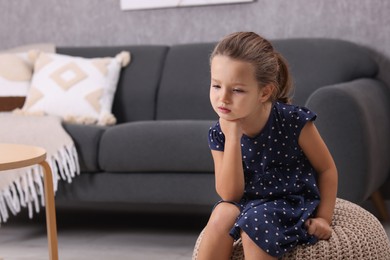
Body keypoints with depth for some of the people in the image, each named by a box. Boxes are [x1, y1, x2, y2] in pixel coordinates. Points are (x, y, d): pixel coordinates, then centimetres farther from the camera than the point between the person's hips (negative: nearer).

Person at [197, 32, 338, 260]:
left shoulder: (294, 121, -17)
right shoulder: (220, 133, -8)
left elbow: (327, 169, -4)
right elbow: (230, 194, -15)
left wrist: (324, 218, -11)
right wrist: (233, 137, -22)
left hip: (294, 203, -3)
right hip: (250, 203, 3)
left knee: (255, 222, -32)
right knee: (223, 213, -27)